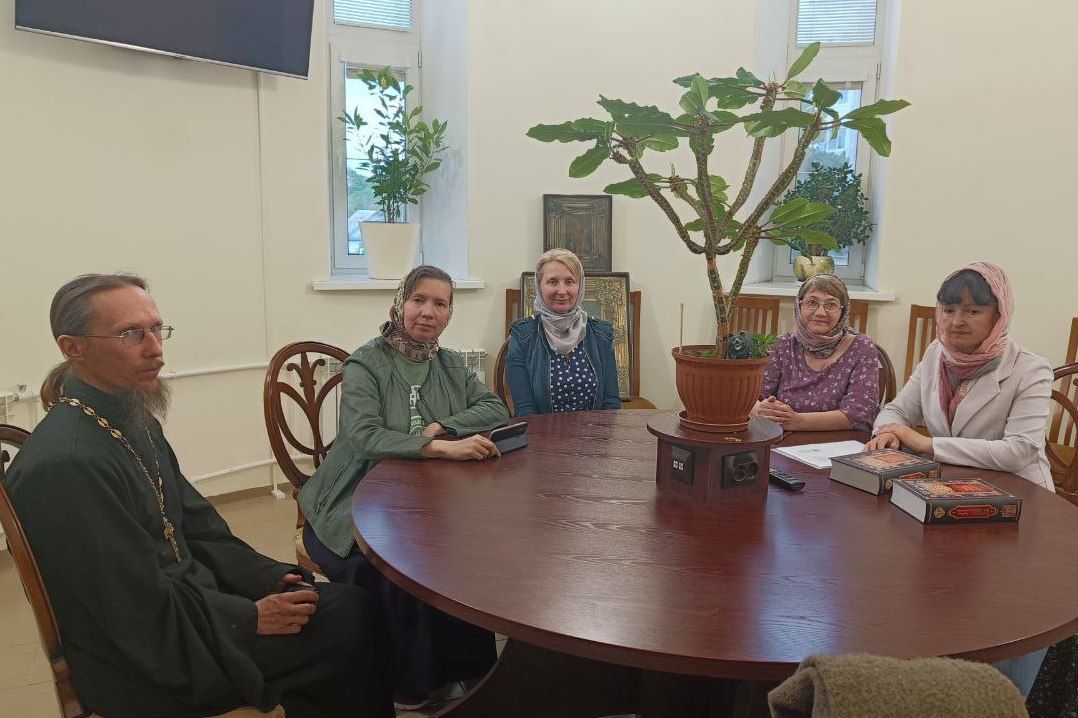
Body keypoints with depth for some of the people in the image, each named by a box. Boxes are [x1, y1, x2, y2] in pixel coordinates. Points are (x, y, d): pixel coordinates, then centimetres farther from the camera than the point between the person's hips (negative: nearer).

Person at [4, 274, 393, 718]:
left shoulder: (137, 423, 5)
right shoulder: (66, 464, -25)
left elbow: (196, 529, 9)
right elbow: (147, 617, -23)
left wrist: (272, 579, -2)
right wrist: (253, 618, -14)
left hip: (184, 598, 8)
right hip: (146, 668, -8)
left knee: (352, 602, 3)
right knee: (349, 620, -8)